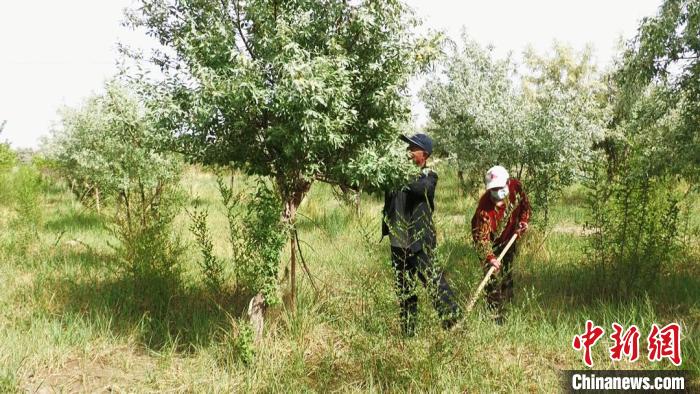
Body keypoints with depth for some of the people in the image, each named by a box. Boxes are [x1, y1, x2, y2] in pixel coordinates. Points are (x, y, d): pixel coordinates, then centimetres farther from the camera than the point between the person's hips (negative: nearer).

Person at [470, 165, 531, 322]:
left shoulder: (516, 187, -22)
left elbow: (524, 203, 2)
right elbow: (481, 237, -37)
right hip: (491, 242, -5)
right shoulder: (485, 207, -37)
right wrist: (489, 257, -47)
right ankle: (496, 314, 1)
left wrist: (523, 220, -10)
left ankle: (508, 302, 38)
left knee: (507, 272, 19)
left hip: (509, 238, 5)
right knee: (493, 276, -10)